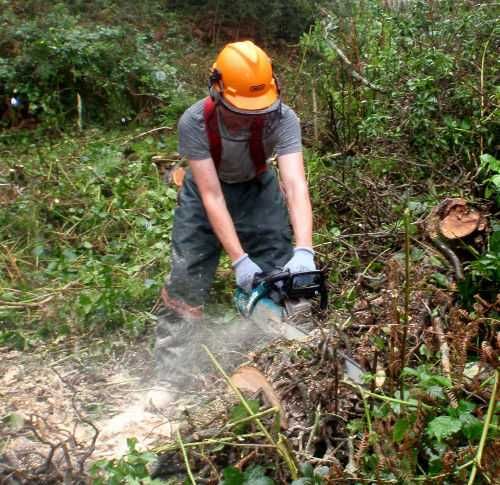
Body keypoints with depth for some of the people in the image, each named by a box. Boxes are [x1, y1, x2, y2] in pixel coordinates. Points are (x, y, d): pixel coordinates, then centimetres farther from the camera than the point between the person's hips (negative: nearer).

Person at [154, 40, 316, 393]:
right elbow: (212, 196, -33)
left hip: (258, 190, 1)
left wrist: (304, 250, -54)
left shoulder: (283, 119, -31)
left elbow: (296, 184, -40)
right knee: (186, 283, -5)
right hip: (206, 191, -1)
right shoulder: (194, 122, -32)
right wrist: (239, 260, -40)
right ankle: (170, 378, 6)